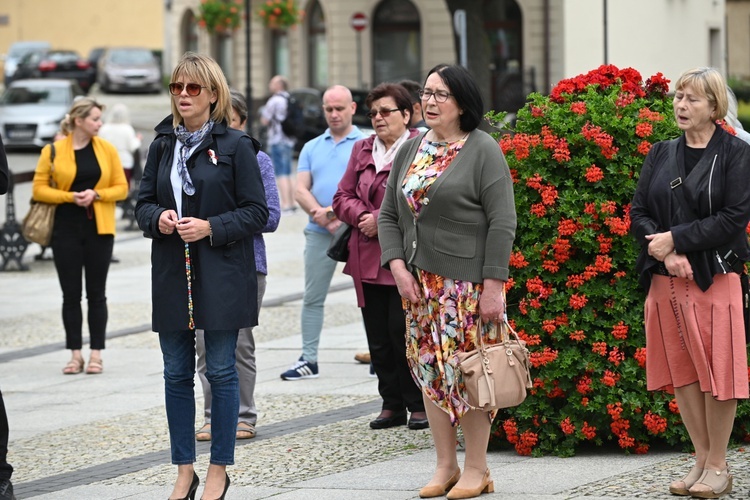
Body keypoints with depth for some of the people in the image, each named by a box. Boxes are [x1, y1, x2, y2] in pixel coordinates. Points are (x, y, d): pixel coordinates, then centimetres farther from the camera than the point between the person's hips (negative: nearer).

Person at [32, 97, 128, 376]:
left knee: (96, 293, 4)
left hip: (99, 228, 1)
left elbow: (121, 188, 5)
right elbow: (39, 189, -2)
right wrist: (70, 197, -14)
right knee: (71, 294, 3)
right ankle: (75, 354, 9)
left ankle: (96, 355, 8)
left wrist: (95, 195, -12)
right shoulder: (54, 151, -2)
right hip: (66, 229, -1)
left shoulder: (107, 150, 4)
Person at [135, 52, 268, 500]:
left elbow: (257, 211, -5)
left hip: (222, 275, -4)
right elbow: (144, 202, 14)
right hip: (172, 274, 4)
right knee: (177, 373, 6)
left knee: (221, 371, 0)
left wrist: (210, 227, -17)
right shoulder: (162, 145, 10)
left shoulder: (235, 145, -4)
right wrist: (157, 218, -8)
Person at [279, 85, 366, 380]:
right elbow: (301, 191, 7)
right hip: (320, 232, 4)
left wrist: (337, 211, -15)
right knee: (313, 297, 3)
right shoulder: (312, 148, 16)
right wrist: (321, 215, -10)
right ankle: (309, 360, 7)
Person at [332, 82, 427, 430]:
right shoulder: (362, 150, 16)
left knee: (403, 332, -6)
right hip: (367, 259, 6)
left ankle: (418, 404, 6)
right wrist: (362, 217, -5)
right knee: (378, 337, 7)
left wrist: (382, 218, -15)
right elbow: (343, 196, 15)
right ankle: (392, 404, 16)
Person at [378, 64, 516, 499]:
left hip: (467, 282, -6)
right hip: (420, 282, 6)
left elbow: (502, 223, -12)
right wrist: (397, 266, -2)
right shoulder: (412, 150, 12)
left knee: (467, 372, -4)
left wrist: (494, 285, -17)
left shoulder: (483, 151, -8)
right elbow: (389, 214, 13)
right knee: (430, 370, 8)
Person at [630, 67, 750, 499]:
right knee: (681, 371, 6)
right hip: (667, 280, 5)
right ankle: (702, 460, 15)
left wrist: (677, 239, -14)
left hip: (715, 279, -5)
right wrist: (666, 252, -10)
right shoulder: (662, 155, 12)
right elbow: (638, 213, 8)